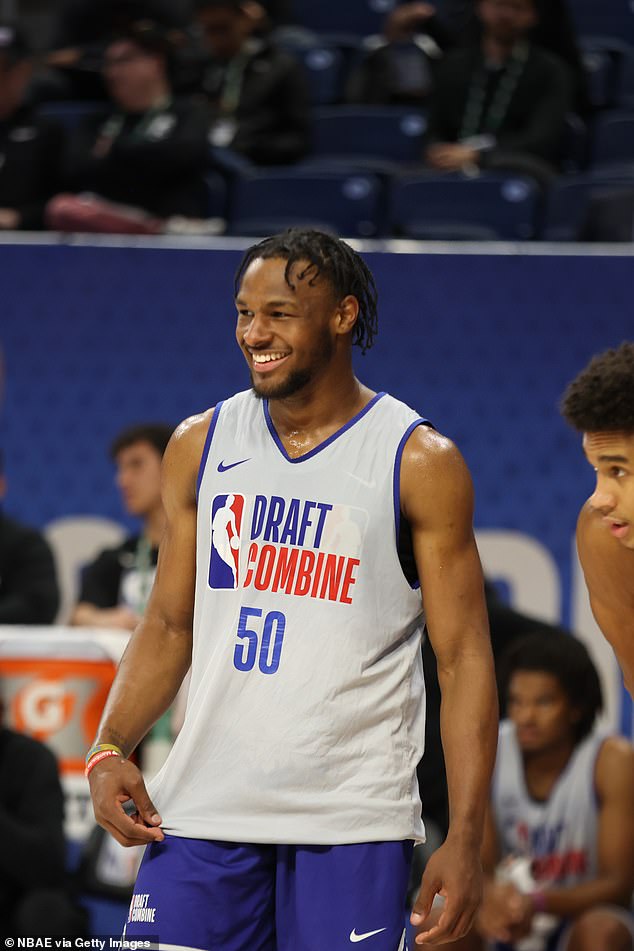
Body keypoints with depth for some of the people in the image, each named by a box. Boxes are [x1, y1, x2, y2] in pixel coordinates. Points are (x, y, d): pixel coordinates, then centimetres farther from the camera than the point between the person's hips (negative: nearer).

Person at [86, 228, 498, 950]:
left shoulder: (421, 463, -2)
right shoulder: (199, 446, 10)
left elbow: (464, 658, -3)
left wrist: (465, 840, -11)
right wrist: (109, 749, -1)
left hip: (352, 818, -3)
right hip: (203, 808, 3)